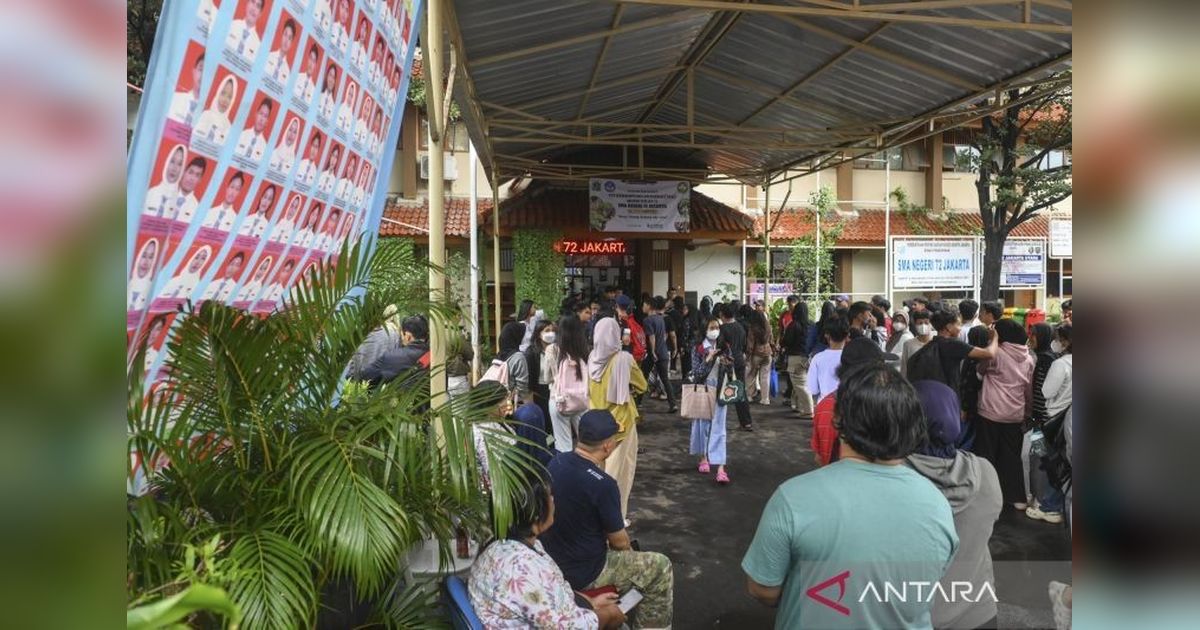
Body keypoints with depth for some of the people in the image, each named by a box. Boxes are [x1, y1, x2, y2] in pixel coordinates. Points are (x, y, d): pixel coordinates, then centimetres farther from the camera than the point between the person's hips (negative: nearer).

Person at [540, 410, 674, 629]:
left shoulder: (556, 462, -7)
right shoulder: (603, 483, -28)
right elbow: (619, 542, -11)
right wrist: (628, 549, 7)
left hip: (550, 562, 8)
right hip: (583, 574, -8)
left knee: (623, 551, 33)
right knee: (660, 566, 9)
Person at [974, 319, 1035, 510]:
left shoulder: (996, 353, -11)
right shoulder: (1028, 359, 4)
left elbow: (980, 370, 5)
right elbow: (1029, 389, 8)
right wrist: (1027, 412, 18)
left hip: (991, 412, -5)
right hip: (1015, 415, 5)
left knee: (987, 455, 5)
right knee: (1012, 456, 14)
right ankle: (1017, 497, 20)